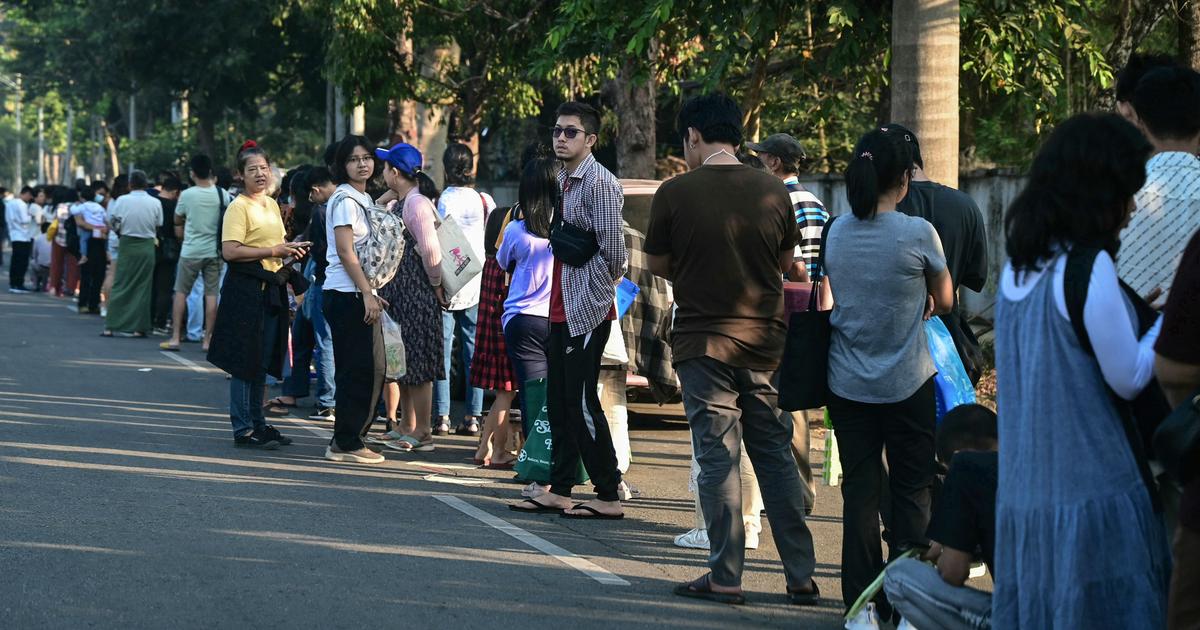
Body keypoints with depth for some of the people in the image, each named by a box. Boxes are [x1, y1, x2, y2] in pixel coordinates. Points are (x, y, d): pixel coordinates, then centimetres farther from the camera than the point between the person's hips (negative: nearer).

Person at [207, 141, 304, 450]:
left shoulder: (272, 204, 15)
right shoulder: (238, 207, -11)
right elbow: (230, 251, -21)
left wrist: (290, 252, 10)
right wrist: (273, 251, -18)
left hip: (271, 289, 8)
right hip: (245, 289, -8)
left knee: (263, 361, 13)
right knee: (246, 360, -4)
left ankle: (257, 422, 22)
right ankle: (243, 429, 0)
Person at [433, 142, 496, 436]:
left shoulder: (446, 199, -9)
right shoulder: (485, 200, 4)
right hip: (478, 284, 4)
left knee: (442, 349, 0)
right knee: (474, 349, 7)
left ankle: (442, 417, -3)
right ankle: (473, 417, 6)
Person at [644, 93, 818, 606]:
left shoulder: (675, 193, -9)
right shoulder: (773, 193, 0)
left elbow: (657, 265, 2)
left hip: (703, 341, -3)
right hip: (764, 339, 3)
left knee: (718, 458, 3)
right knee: (776, 456, 10)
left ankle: (725, 577, 4)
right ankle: (801, 577, 11)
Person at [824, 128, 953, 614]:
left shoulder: (836, 234, 0)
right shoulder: (918, 233, -12)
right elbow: (945, 301, 2)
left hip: (847, 386, 4)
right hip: (907, 384, -3)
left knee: (859, 488, 8)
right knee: (911, 491, 6)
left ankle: (861, 600, 10)